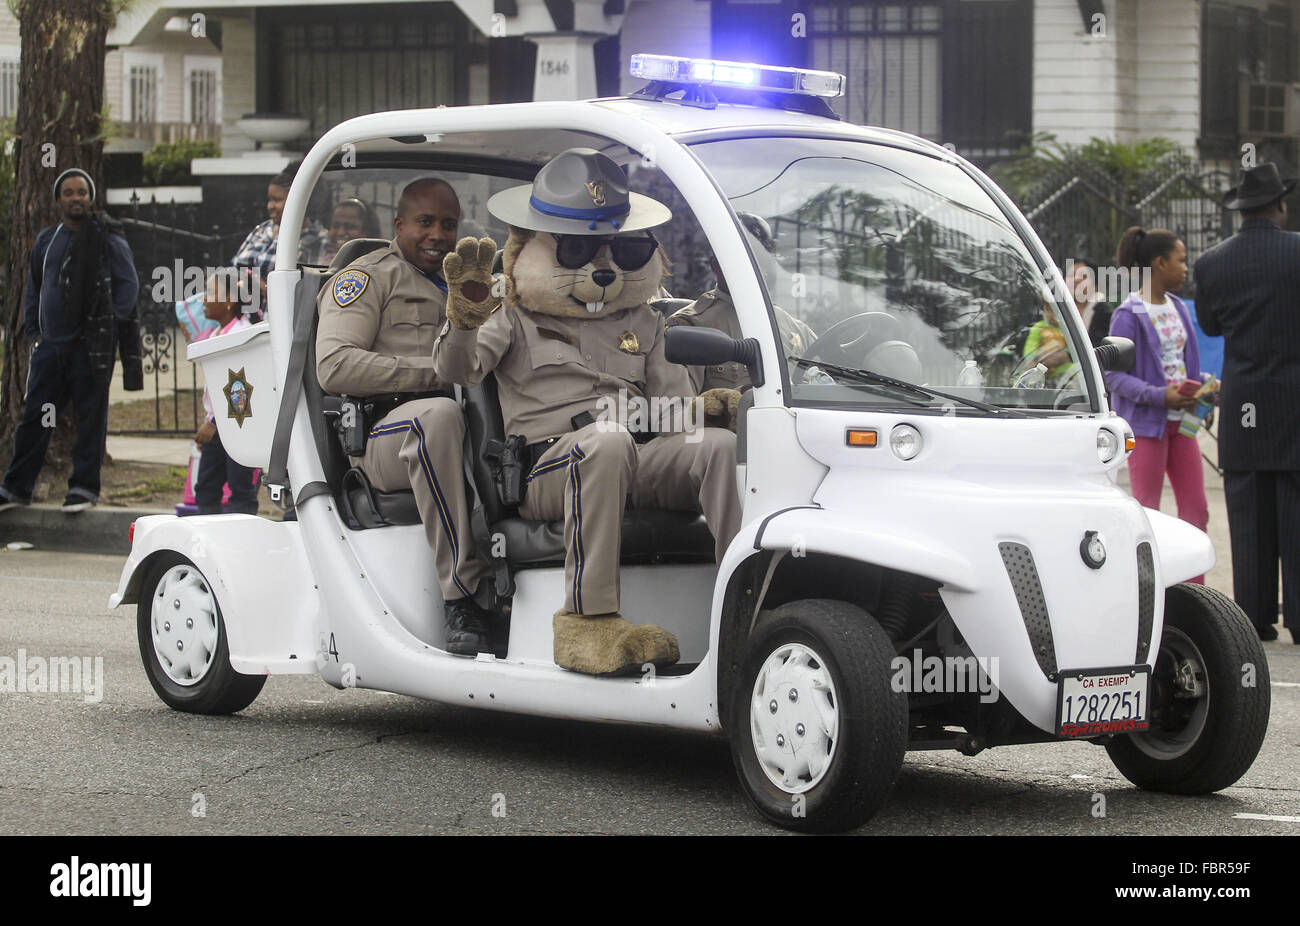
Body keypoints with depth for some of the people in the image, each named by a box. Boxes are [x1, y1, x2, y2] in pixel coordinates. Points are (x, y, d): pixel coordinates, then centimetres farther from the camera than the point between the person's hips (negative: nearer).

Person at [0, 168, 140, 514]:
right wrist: (33, 329, 14)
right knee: (34, 417, 7)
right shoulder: (47, 239, 13)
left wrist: (109, 328, -7)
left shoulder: (108, 240, -3)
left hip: (91, 346, -5)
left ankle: (84, 486, 8)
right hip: (49, 344, 5)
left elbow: (128, 285, -2)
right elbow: (34, 287, 22)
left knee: (91, 417, 1)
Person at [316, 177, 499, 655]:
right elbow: (334, 367, -5)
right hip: (383, 435, -6)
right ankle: (463, 600, -40)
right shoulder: (369, 276, 11)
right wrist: (438, 371, -9)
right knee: (438, 412, -41)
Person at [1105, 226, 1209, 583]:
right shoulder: (1129, 315, -11)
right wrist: (1162, 396, -24)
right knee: (1147, 514, -2)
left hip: (1179, 420, 7)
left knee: (1196, 511, 6)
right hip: (1147, 422, -7)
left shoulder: (1178, 308, 12)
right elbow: (1114, 374, -15)